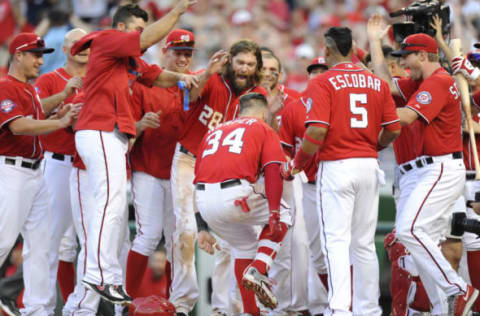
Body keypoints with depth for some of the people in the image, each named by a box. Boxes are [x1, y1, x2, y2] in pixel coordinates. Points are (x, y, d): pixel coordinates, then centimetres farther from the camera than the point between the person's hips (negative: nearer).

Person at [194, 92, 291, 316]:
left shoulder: (215, 131, 32)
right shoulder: (264, 130, 16)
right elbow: (273, 172, -1)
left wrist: (202, 228, 27)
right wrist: (274, 216, -7)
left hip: (205, 203, 5)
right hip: (235, 194, -5)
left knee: (244, 245, 27)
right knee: (283, 215, 23)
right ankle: (257, 271, 5)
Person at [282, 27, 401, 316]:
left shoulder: (322, 83, -7)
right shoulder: (378, 83, 8)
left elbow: (317, 131, -17)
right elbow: (393, 129, 6)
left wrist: (296, 165, -4)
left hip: (336, 167, -5)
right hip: (370, 166, 5)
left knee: (336, 240, -9)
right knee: (364, 243, 14)